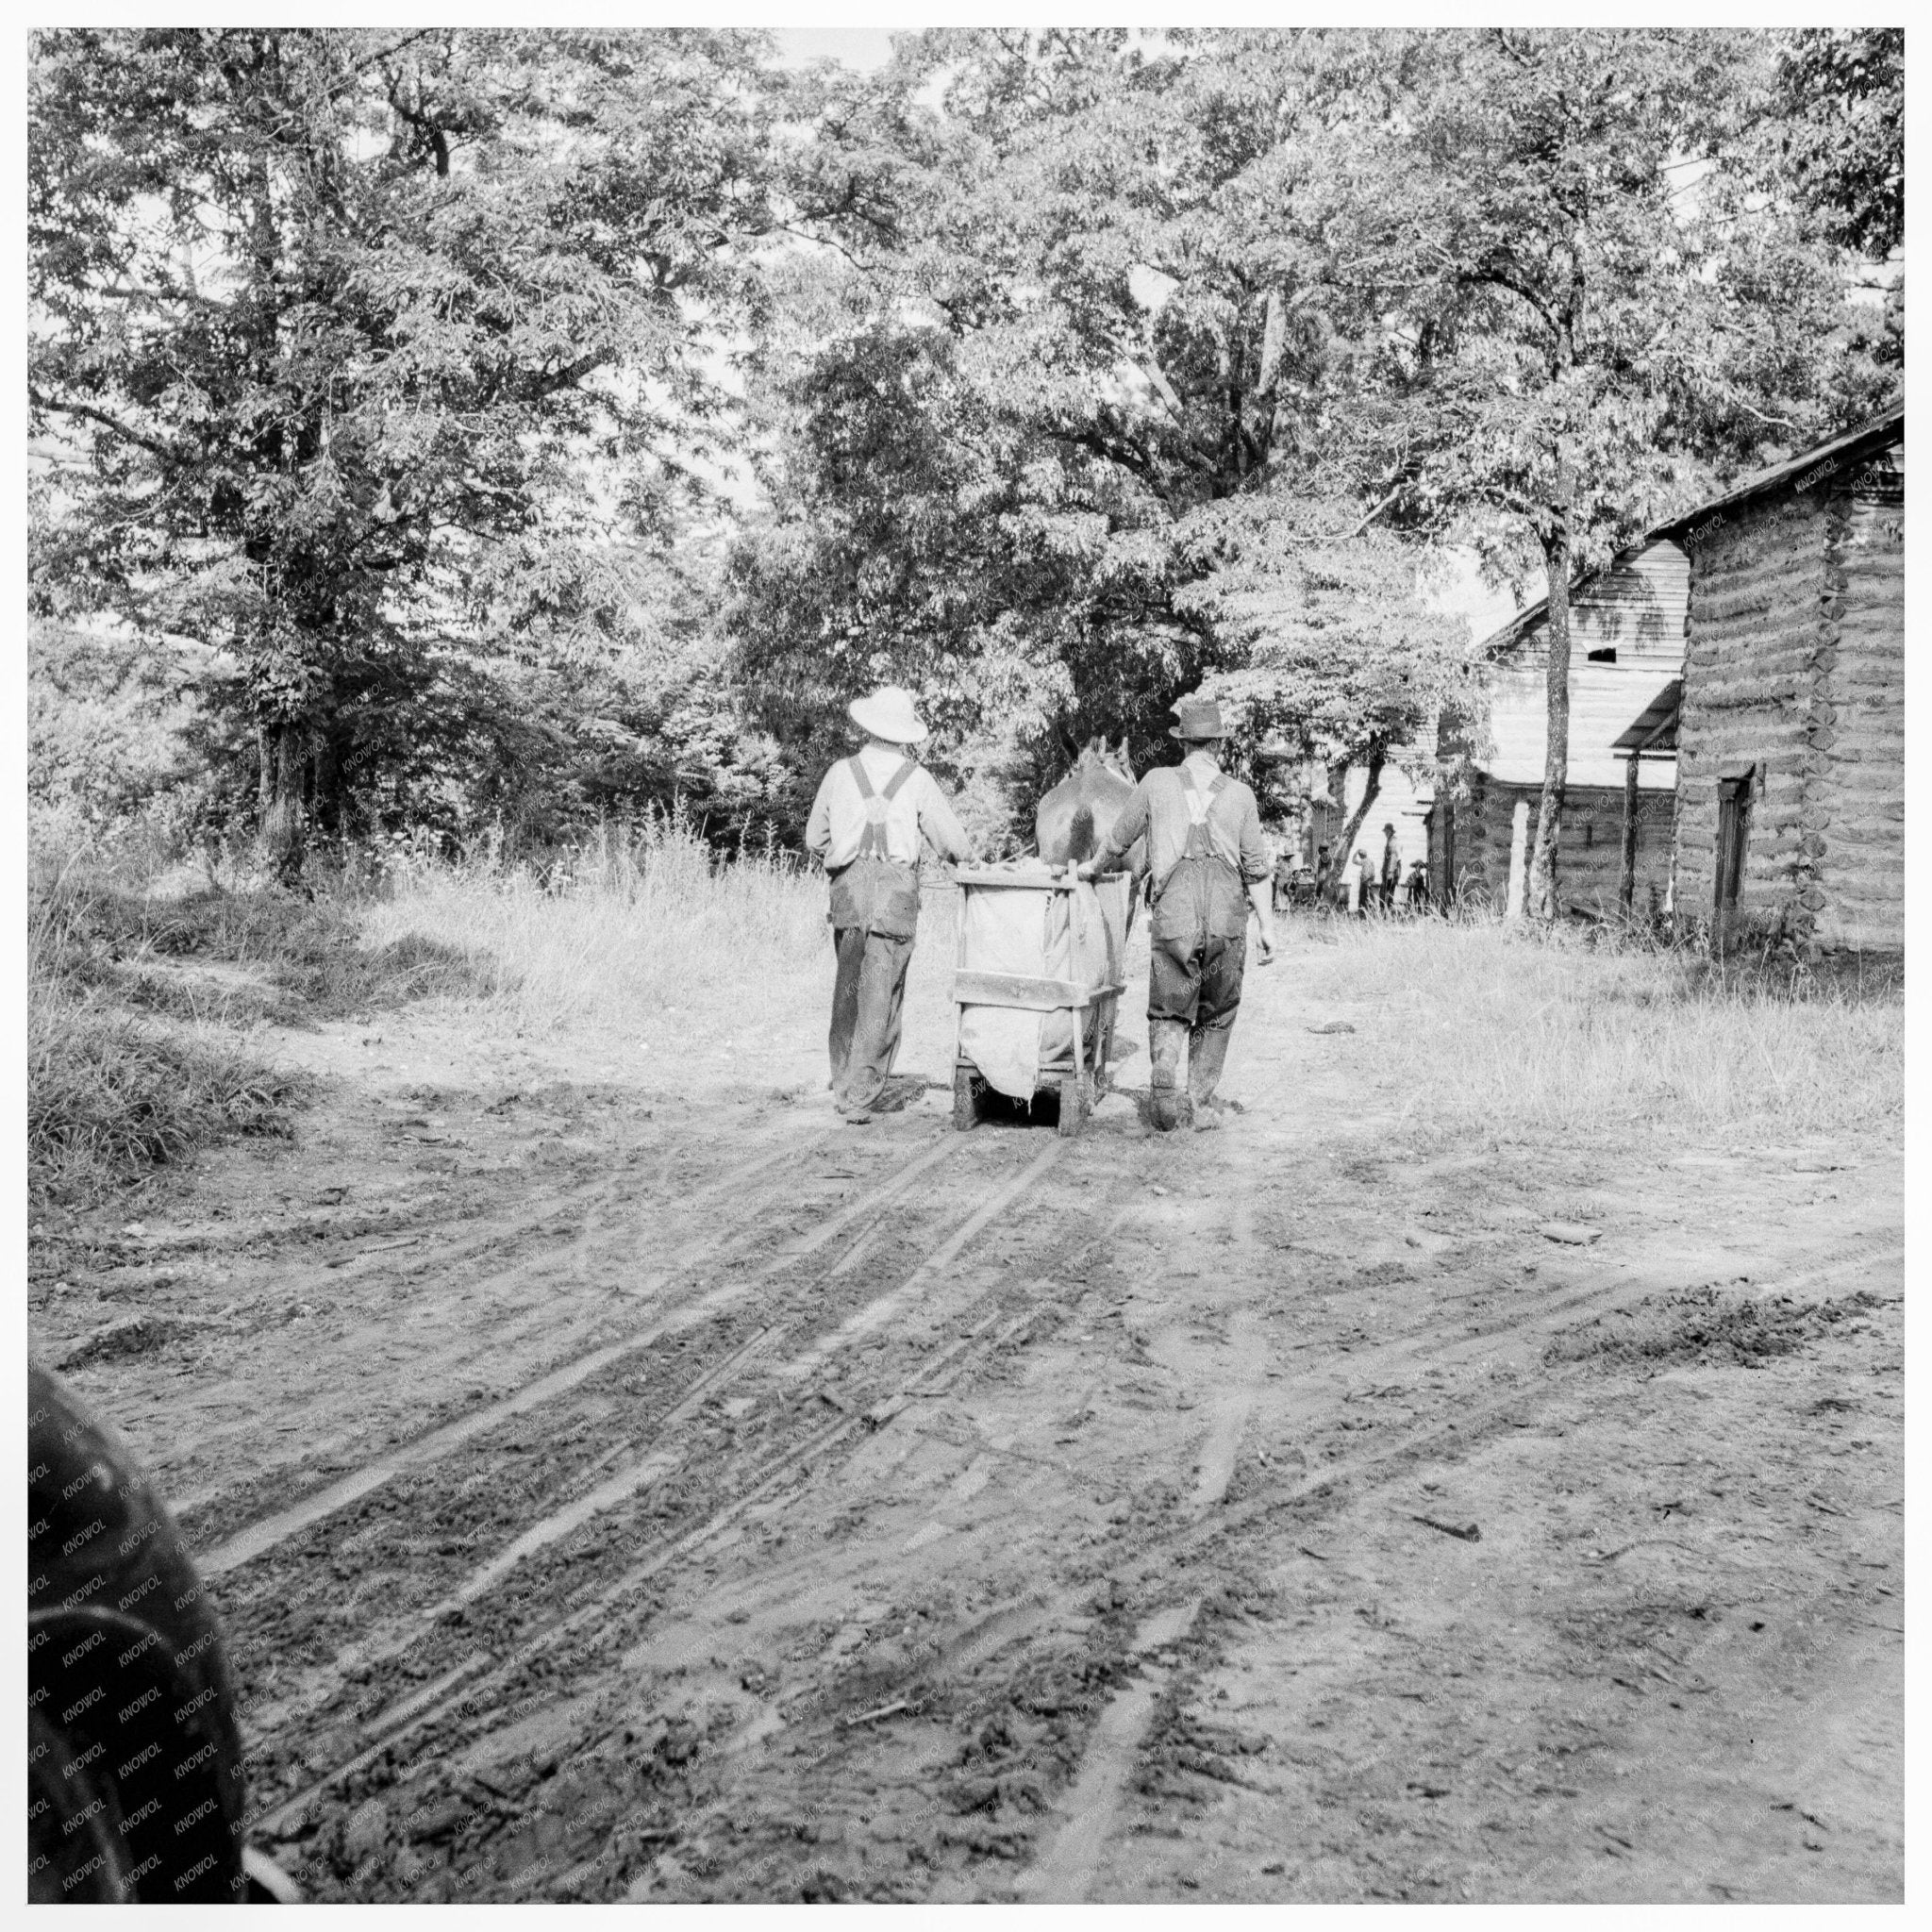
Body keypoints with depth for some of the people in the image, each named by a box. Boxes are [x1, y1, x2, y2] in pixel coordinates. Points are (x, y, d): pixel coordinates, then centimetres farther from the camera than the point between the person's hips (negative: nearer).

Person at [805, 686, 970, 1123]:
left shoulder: (841, 772, 5)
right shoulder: (917, 779, 0)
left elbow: (815, 838, 14)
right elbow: (953, 843, 2)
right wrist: (956, 858, 25)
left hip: (847, 890, 2)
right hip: (897, 893, -2)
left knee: (847, 990, 17)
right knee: (882, 997, 1)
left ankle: (843, 1083, 21)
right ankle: (860, 1096, -3)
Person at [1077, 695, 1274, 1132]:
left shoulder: (1157, 782, 5)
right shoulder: (1239, 794, 6)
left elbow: (1118, 842, 15)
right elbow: (1256, 867, 4)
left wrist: (1092, 868, 33)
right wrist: (1268, 925, 9)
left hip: (1173, 917, -1)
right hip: (1228, 919, 1)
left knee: (1168, 1011, 9)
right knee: (1215, 1017, 14)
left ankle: (1164, 1069, -17)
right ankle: (1204, 1103, 13)